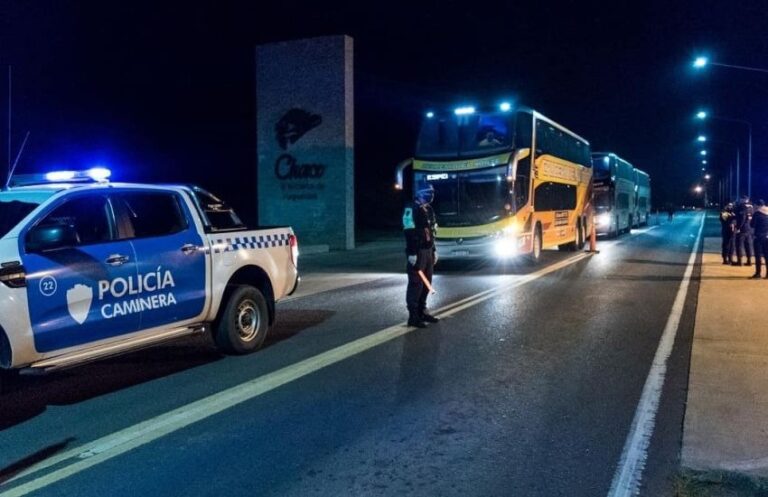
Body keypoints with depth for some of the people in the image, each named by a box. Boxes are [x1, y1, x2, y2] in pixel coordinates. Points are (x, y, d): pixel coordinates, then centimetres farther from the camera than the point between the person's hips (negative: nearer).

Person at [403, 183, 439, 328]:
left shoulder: (428, 209, 17)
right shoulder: (412, 209, -13)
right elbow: (409, 232, -20)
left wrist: (434, 250, 20)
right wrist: (412, 253, -24)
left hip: (427, 251, 9)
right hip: (417, 252, -9)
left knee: (426, 283, 14)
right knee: (416, 283, -8)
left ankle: (422, 311, 24)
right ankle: (413, 316, -4)